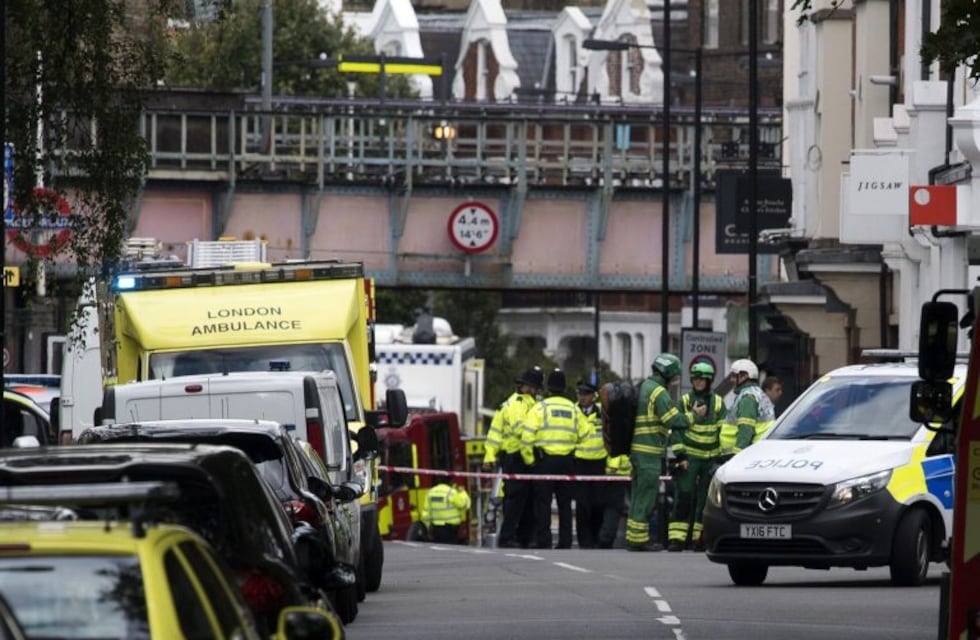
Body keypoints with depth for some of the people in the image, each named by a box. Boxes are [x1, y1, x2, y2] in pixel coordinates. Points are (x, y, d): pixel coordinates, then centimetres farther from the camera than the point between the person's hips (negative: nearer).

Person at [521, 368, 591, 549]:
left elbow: (527, 437, -10)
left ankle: (543, 540, -6)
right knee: (565, 503, 9)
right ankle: (565, 541, 8)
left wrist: (529, 460, 0)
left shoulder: (540, 408, -5)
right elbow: (584, 434, 8)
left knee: (543, 502, -1)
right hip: (567, 461, 4)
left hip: (544, 460, -4)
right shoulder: (574, 409, 7)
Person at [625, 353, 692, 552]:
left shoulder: (643, 387, 18)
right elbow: (674, 420, -17)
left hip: (636, 450, 10)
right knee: (646, 497, -6)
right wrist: (693, 416, -3)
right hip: (649, 452, -10)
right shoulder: (658, 392, -13)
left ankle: (634, 538, 17)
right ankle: (638, 538, -6)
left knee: (638, 496, 14)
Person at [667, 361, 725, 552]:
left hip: (710, 458, 2)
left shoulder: (718, 403, 7)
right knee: (683, 498, -9)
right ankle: (676, 539, -11)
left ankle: (701, 539, 10)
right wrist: (679, 456, -8)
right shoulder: (685, 401, 2)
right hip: (689, 457, -2)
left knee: (706, 500, 3)